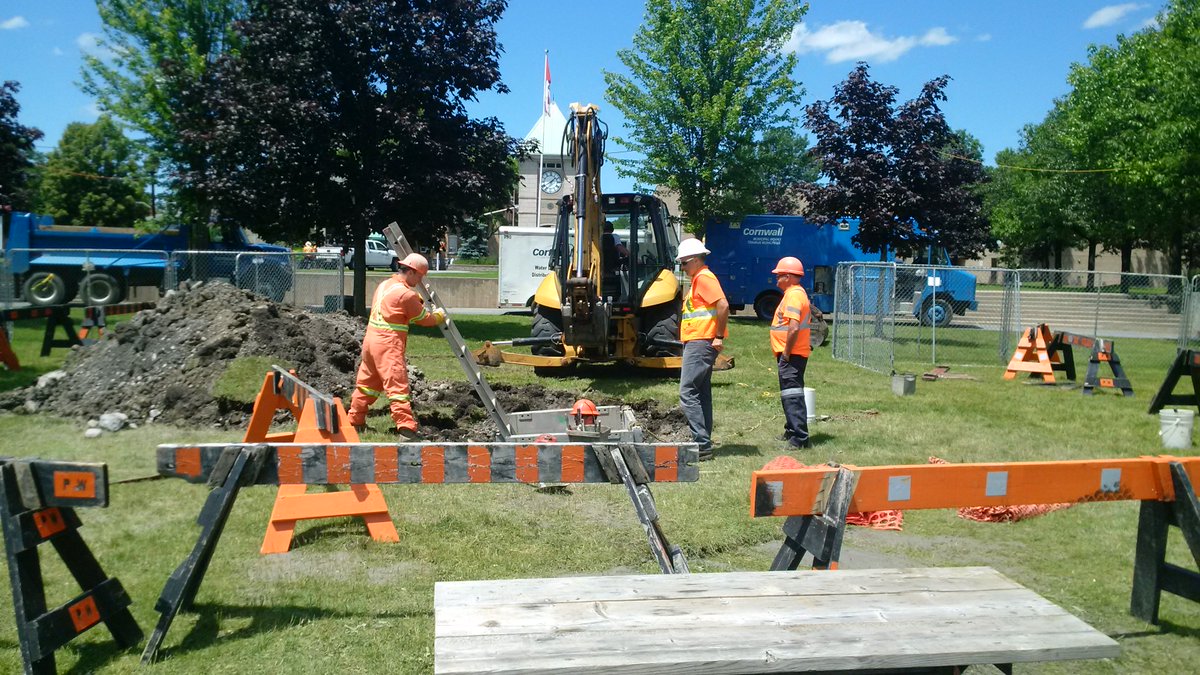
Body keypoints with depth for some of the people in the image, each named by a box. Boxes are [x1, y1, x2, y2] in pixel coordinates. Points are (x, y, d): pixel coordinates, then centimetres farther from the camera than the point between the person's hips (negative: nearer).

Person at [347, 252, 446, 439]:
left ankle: (355, 421, 27)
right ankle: (406, 428, -13)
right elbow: (423, 319, -4)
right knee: (397, 386, -11)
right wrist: (439, 316, 13)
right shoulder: (406, 294, -13)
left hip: (371, 339, 9)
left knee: (367, 382, 18)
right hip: (388, 344, -9)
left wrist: (417, 299, 10)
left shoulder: (385, 284, 13)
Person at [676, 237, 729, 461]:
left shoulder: (704, 277, -11)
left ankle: (702, 444, -14)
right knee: (702, 393, 12)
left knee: (687, 392, -13)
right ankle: (704, 443, 17)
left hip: (700, 343, -11)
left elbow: (723, 306, -21)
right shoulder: (698, 279, 21)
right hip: (698, 343, 11)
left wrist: (719, 337, -19)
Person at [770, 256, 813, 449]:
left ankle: (799, 439, -10)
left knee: (792, 396, -10)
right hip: (795, 353, 11)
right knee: (791, 395, 20)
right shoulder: (798, 292, 17)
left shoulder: (793, 295, -17)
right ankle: (792, 432, 31)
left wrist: (786, 353, -20)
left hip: (791, 355, -11)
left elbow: (793, 327, -27)